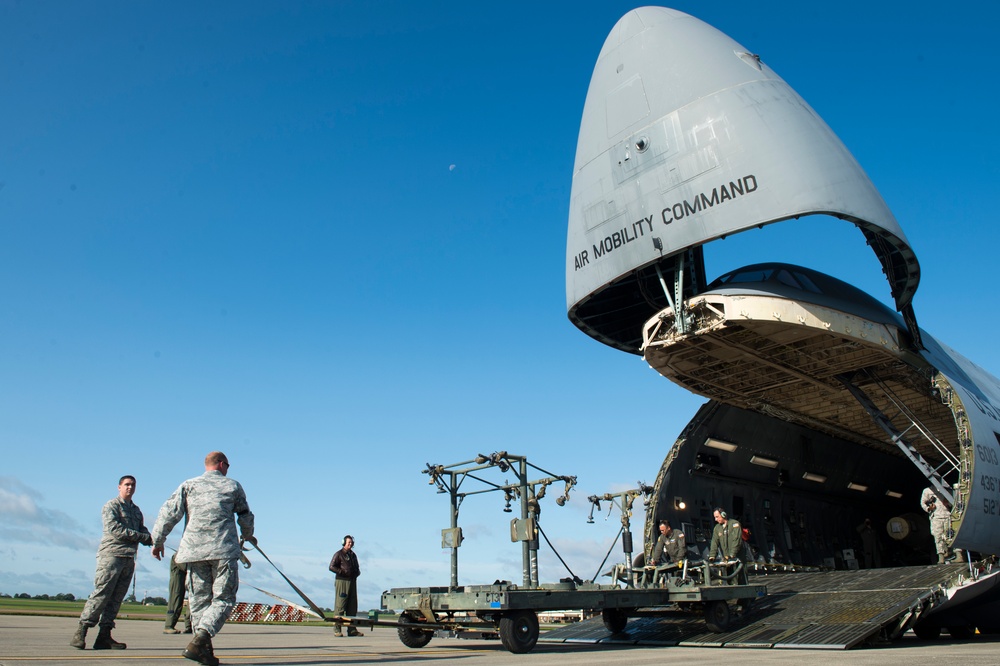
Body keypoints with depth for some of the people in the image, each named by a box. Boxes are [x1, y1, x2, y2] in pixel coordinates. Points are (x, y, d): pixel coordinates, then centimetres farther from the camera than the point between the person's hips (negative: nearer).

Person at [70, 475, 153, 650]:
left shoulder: (136, 510, 22)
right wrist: (142, 537, -14)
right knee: (101, 595, -11)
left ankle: (104, 636, 6)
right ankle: (80, 633, -7)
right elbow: (114, 529, -12)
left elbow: (142, 530, 18)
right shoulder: (111, 506, 0)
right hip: (111, 554, -7)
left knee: (116, 598, 4)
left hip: (129, 557, 7)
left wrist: (151, 538, -6)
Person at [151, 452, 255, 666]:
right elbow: (246, 517, 20)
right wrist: (247, 535, 39)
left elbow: (168, 513, 3)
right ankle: (200, 639, -19)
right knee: (223, 599, 2)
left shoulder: (188, 485, 12)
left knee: (199, 600, 10)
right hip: (224, 551, -2)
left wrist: (157, 540, 13)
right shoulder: (233, 486, 11)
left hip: (194, 551, 2)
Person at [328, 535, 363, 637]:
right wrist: (343, 572, -15)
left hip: (352, 581, 7)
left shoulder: (353, 555, 20)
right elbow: (331, 567, -8)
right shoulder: (339, 554, 0)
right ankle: (337, 630, -5)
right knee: (340, 606, -8)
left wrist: (357, 572, 8)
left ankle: (352, 630, 9)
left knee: (352, 606, 6)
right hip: (342, 581, -7)